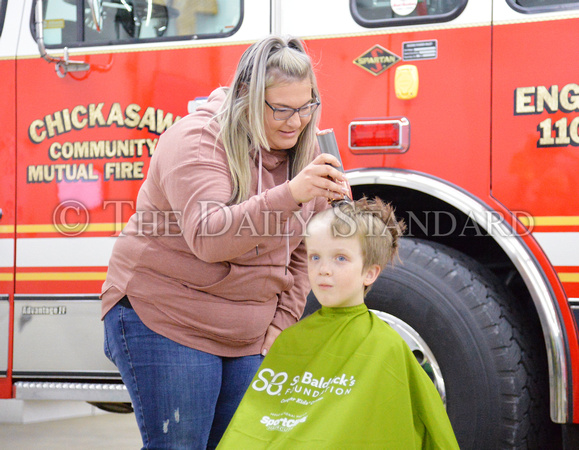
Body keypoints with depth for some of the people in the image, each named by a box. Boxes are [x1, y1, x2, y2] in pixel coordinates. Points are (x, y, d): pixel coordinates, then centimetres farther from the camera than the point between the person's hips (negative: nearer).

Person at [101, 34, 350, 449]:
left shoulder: (305, 153, 3)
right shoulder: (197, 141, -18)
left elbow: (304, 251, 14)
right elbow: (207, 237, -34)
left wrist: (282, 320, 5)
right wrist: (289, 195, -44)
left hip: (247, 336, 6)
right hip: (164, 321, -6)